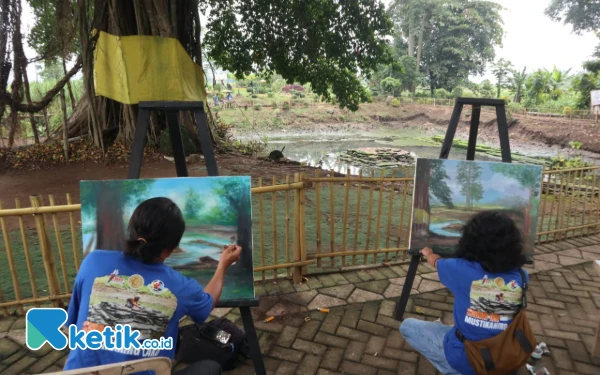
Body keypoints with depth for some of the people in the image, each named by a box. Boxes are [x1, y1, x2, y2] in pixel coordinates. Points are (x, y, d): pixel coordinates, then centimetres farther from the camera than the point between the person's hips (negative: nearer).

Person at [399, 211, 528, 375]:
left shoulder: (461, 269, -21)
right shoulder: (521, 276, -12)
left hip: (464, 356, -5)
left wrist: (428, 253, 28)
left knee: (407, 326, 12)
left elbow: (437, 262, 4)